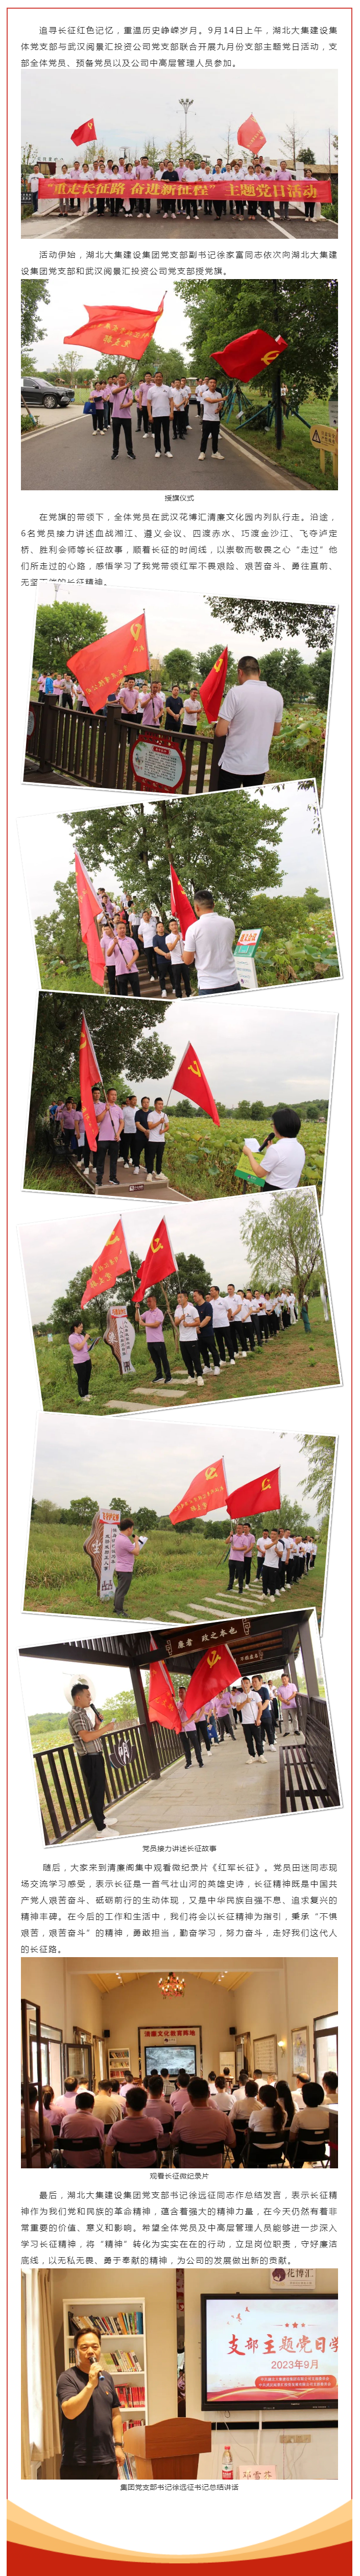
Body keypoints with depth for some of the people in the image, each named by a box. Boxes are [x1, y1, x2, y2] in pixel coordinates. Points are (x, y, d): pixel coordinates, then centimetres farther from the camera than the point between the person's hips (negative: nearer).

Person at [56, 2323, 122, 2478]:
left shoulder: (107, 2378, 13)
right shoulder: (68, 2378, -8)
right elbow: (70, 2412, -22)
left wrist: (118, 2445, 11)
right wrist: (91, 2384, -28)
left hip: (107, 2459, 6)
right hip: (78, 2461, -6)